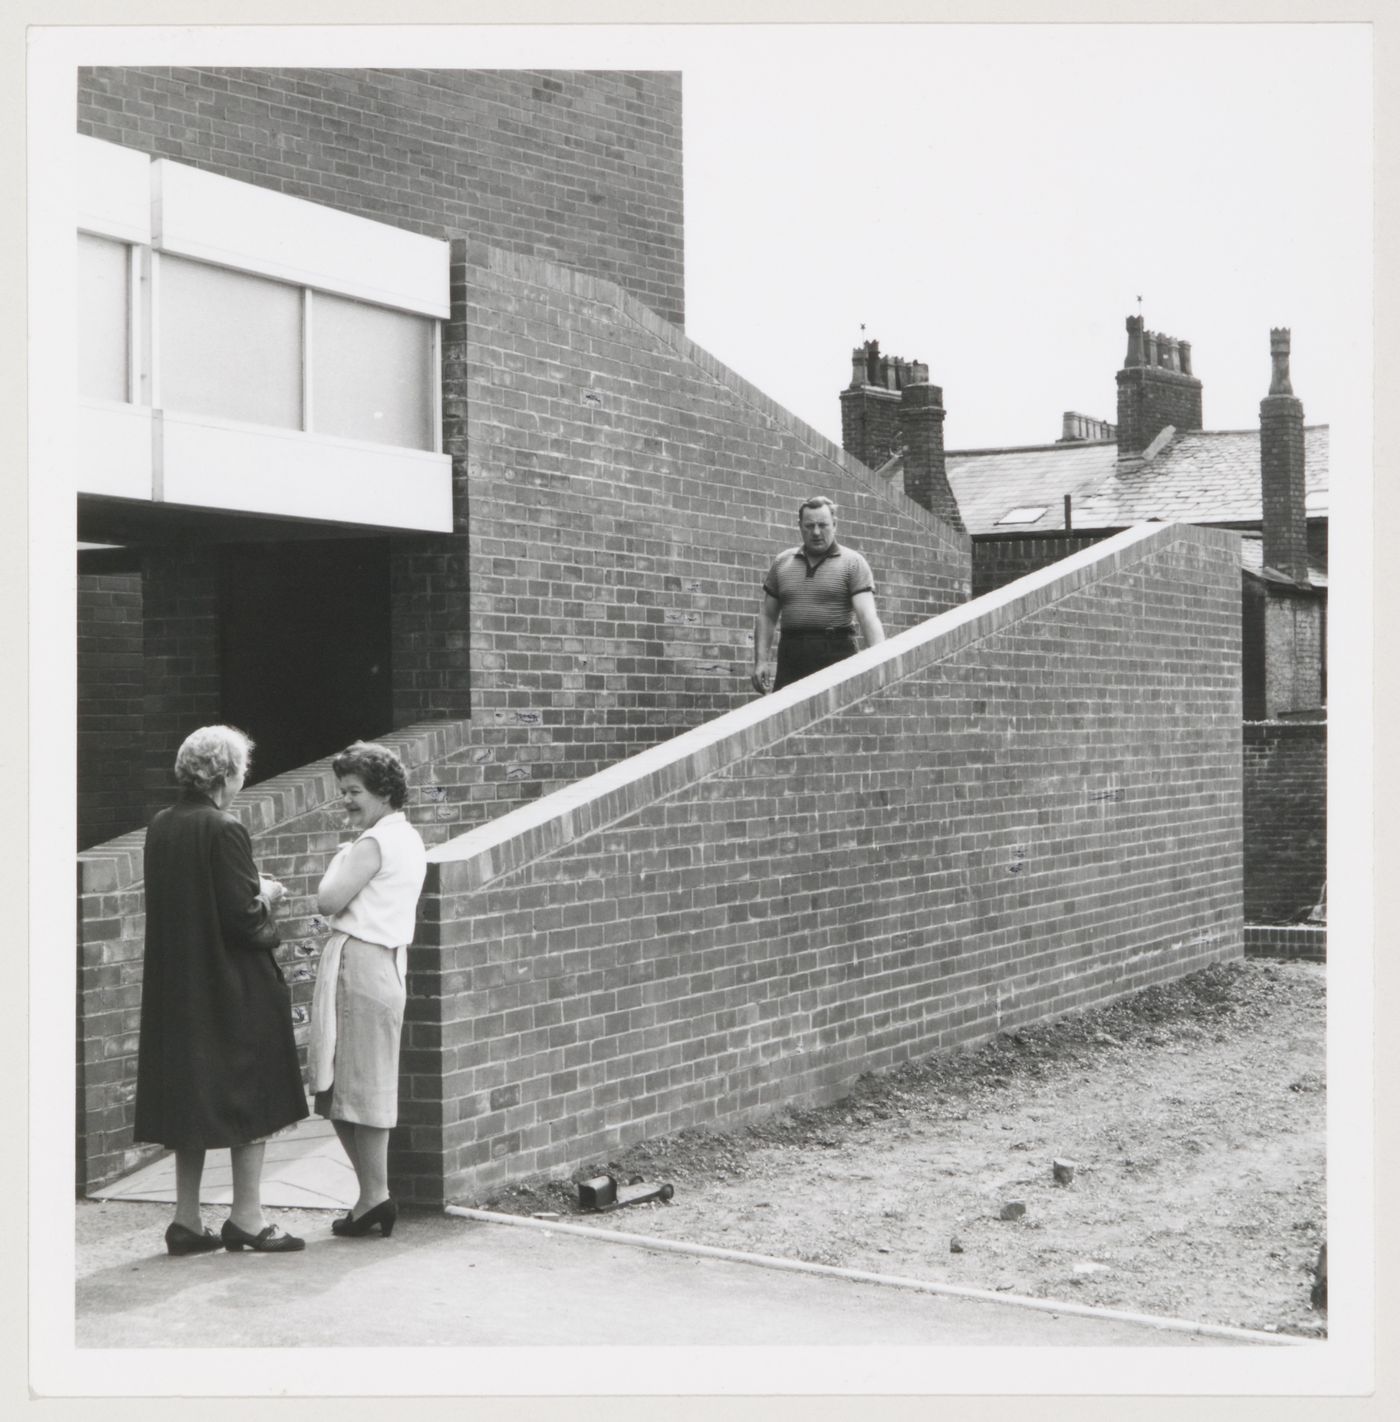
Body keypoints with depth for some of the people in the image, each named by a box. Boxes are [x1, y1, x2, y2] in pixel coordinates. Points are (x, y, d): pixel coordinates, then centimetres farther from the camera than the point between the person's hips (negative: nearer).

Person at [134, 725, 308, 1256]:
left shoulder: (160, 828, 5)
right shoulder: (223, 831, -18)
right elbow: (243, 916, -20)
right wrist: (265, 895, 1)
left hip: (176, 988, 7)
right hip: (234, 989, -7)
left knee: (189, 1101, 13)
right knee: (251, 1098, 4)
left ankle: (186, 1220, 17)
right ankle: (246, 1217, 8)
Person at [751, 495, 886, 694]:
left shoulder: (852, 563, 2)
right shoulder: (782, 562, 15)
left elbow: (867, 616, -9)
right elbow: (767, 616, 17)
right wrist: (760, 660, 6)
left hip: (836, 656, -3)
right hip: (791, 658, 3)